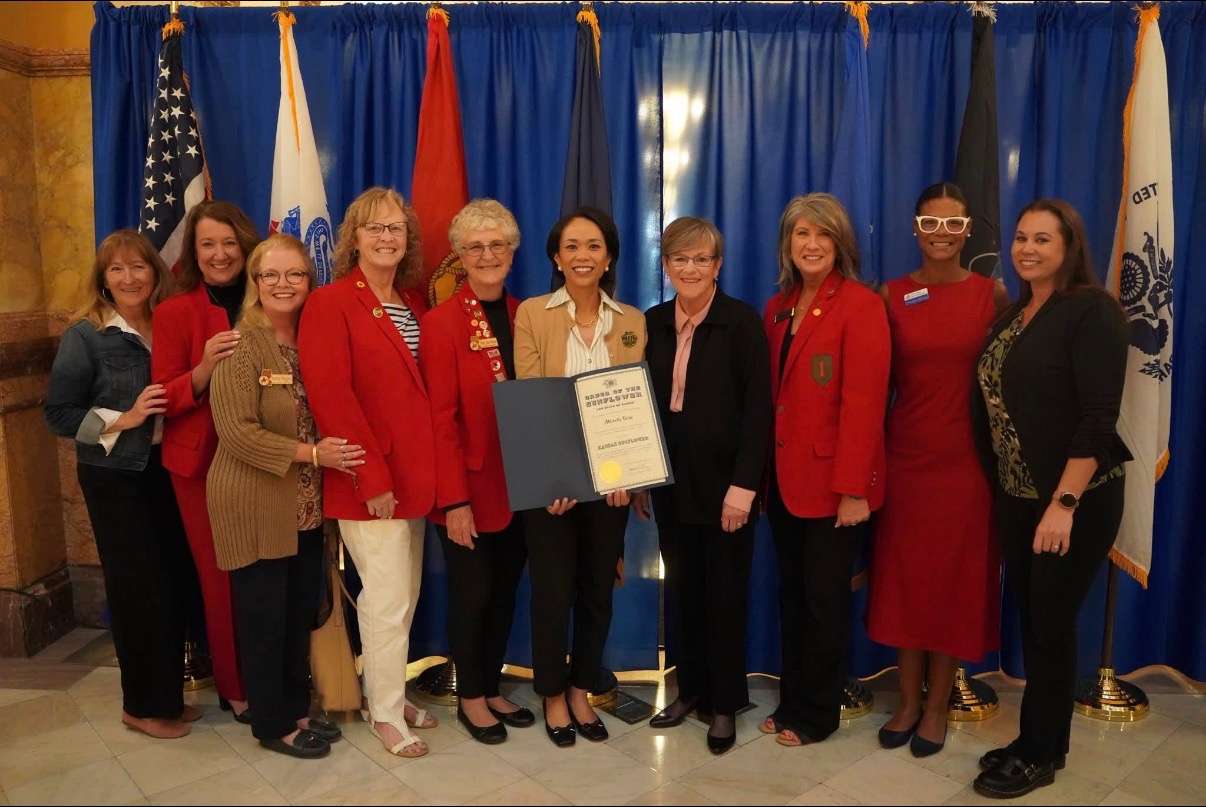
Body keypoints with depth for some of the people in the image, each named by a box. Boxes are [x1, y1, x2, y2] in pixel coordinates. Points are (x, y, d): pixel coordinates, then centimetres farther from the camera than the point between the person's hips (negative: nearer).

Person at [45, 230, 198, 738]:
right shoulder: (85, 335, -7)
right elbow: (59, 413, -9)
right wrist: (123, 419, -18)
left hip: (166, 469, 5)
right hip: (114, 477, -4)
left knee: (173, 580, 8)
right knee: (137, 585, 1)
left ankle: (168, 693, 26)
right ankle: (142, 705, 18)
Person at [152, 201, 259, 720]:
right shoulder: (174, 312, -3)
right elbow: (164, 400, -6)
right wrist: (204, 370, -23)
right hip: (203, 462, -2)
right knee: (222, 576, 5)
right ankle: (235, 688, 22)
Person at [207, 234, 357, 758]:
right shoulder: (240, 347, -13)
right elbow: (237, 432, -20)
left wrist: (328, 454, -2)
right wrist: (310, 454, -21)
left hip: (307, 506, 7)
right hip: (255, 505, -6)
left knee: (302, 612, 15)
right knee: (264, 617, 6)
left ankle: (296, 709, 31)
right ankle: (272, 724, 21)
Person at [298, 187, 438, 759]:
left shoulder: (414, 303, 12)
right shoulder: (330, 304, -8)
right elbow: (330, 396, -16)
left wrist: (424, 470, 5)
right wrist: (372, 476, -18)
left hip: (414, 472, 7)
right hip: (368, 481, -7)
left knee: (405, 596, 15)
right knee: (388, 599, -1)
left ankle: (387, 693, 31)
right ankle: (385, 713, 16)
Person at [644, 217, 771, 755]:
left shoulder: (742, 322, -9)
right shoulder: (653, 322, 6)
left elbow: (758, 409, -13)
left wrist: (743, 485, -18)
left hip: (724, 480, -4)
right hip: (671, 480, 5)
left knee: (725, 592, 8)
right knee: (681, 588, 14)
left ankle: (725, 703, 24)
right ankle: (690, 688, 31)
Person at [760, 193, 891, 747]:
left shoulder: (860, 306, -11)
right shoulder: (778, 307, 11)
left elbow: (863, 403, -16)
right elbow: (770, 393, 10)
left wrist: (853, 489, -19)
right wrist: (763, 468, 5)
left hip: (831, 480, -6)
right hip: (784, 476, 6)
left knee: (824, 598, 6)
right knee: (791, 593, 15)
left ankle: (817, 713, 23)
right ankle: (791, 701, 30)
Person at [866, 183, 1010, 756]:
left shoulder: (991, 293, -1)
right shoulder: (891, 295, 1)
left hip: (967, 460, -1)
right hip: (904, 456, 1)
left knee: (956, 579, 8)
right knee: (904, 577, 8)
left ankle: (937, 705, 25)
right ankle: (908, 701, 25)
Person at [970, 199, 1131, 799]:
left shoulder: (1092, 310, -13)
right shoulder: (1014, 314, 11)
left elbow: (1099, 417, -20)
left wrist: (1064, 504, -23)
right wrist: (1008, 493, 8)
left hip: (1075, 501, -7)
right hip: (1016, 497, 7)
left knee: (1052, 625, 4)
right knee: (1031, 621, 15)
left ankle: (1041, 756, 20)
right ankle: (1036, 741, 30)